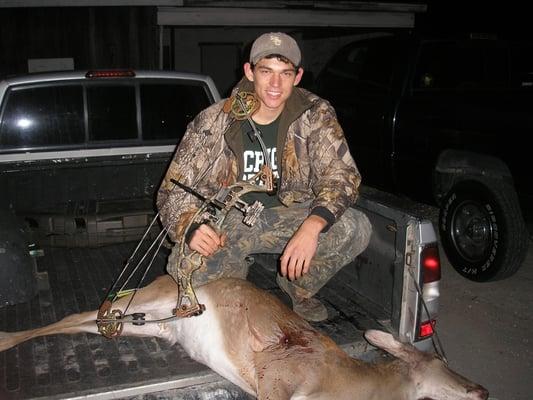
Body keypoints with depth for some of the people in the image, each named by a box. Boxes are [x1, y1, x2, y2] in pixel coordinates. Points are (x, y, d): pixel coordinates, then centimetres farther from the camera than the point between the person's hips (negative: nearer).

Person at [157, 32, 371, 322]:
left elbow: (341, 175, -16)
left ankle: (297, 289, 6)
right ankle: (238, 266, 8)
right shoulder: (213, 121, -13)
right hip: (227, 224, -1)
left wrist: (312, 226, -37)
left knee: (356, 228, -25)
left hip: (288, 216, 2)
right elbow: (173, 190, -10)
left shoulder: (315, 115, -9)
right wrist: (190, 227, -34)